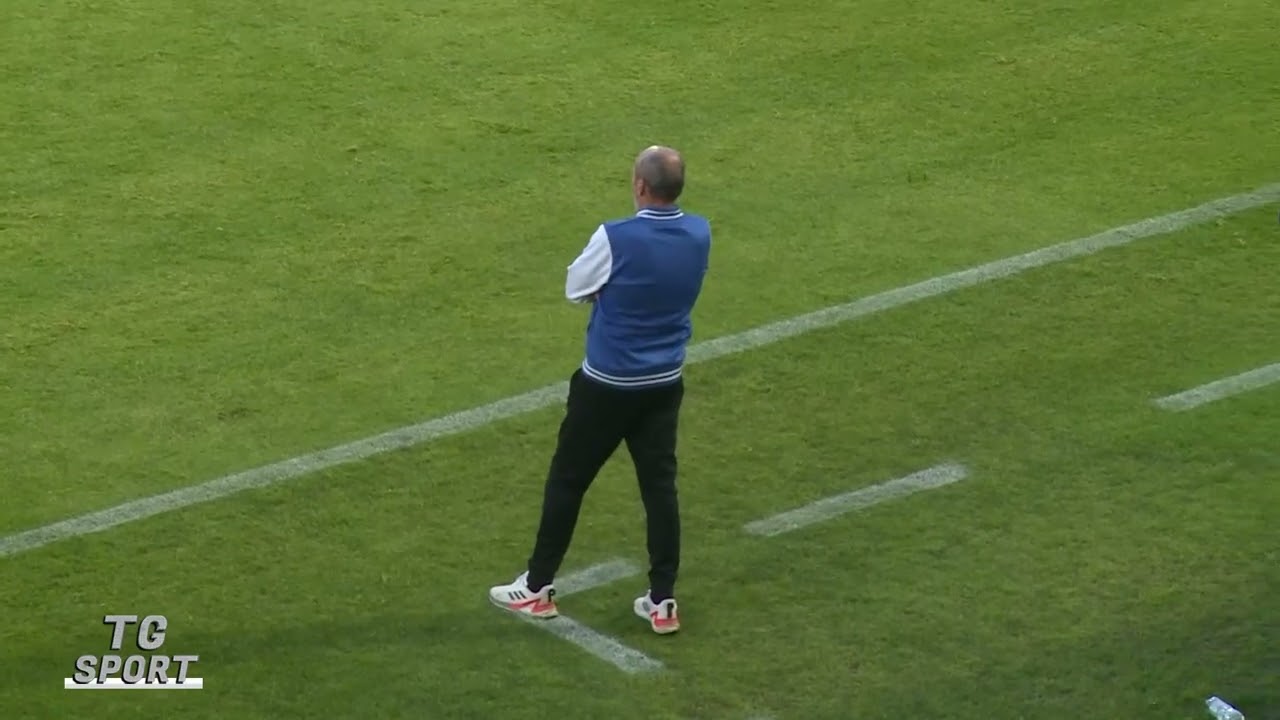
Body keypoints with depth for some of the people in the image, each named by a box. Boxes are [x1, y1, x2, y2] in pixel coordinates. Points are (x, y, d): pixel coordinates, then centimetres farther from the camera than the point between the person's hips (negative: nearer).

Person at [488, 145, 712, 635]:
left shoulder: (616, 238, -23)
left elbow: (576, 289, -7)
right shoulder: (699, 235, -5)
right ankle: (662, 602, 13)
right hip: (665, 384, 5)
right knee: (659, 485, 10)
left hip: (607, 385, -5)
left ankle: (537, 588, 20)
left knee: (567, 480, 10)